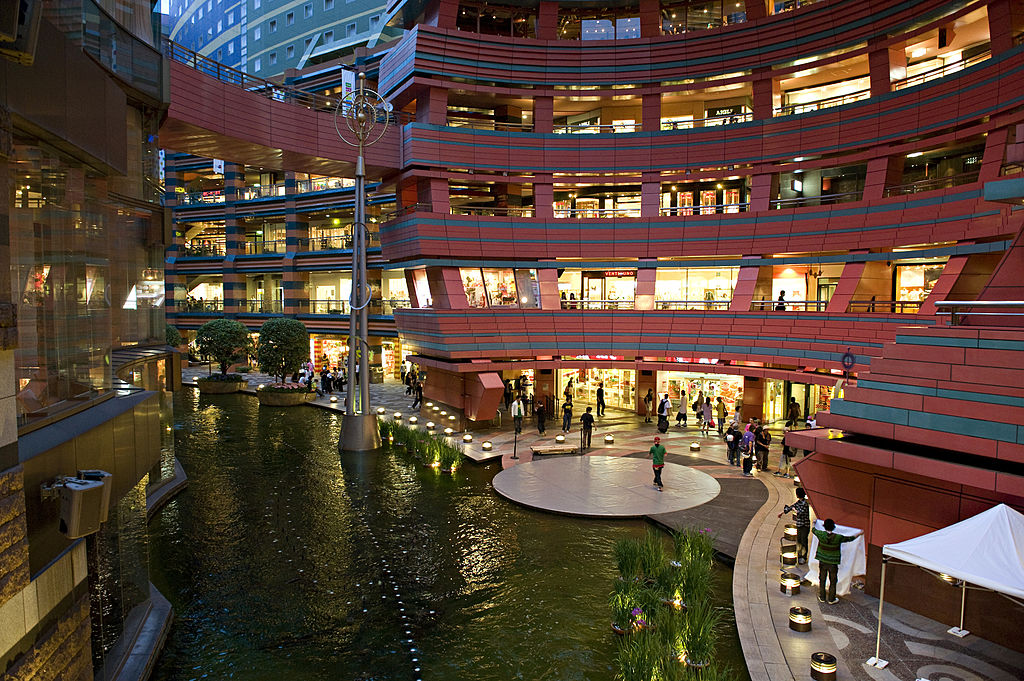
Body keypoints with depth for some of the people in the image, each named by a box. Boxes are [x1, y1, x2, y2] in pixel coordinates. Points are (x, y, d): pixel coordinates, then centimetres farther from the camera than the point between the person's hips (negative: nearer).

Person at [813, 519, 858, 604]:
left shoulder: (821, 534, -15)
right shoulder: (838, 537, -20)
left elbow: (813, 530, 8)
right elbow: (850, 538, -3)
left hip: (822, 562, 2)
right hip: (833, 563, -2)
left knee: (822, 580, 16)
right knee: (832, 582, 15)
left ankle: (822, 597, 28)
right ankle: (831, 599, 25)